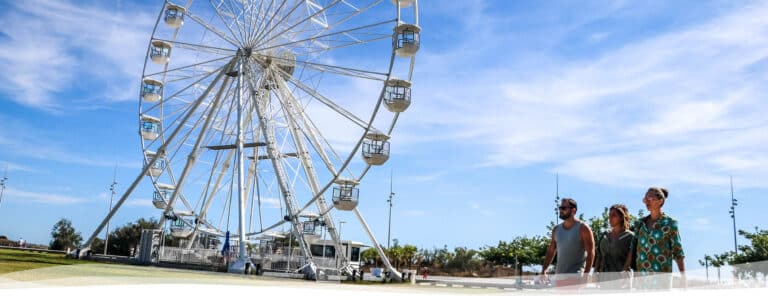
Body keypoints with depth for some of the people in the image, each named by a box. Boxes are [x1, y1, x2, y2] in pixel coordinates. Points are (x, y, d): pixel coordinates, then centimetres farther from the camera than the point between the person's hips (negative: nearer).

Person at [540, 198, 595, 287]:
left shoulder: (582, 228, -4)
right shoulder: (556, 229, 13)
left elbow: (590, 253, -8)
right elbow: (550, 251, 16)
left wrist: (585, 275, -16)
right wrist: (544, 270, 5)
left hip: (575, 276, -6)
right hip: (559, 276, 6)